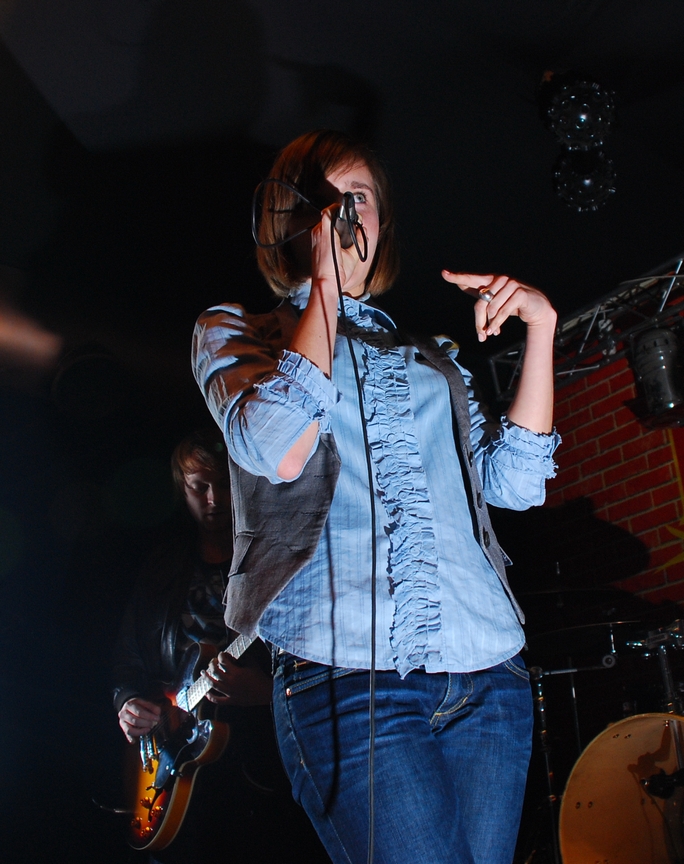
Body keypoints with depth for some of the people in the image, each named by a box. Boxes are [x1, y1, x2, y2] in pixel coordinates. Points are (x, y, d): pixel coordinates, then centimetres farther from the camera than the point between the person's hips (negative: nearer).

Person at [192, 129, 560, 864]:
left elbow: (512, 482, 11)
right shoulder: (232, 332, 12)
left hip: (486, 671, 5)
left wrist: (540, 327, 7)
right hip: (346, 670, -4)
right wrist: (326, 286, -4)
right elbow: (279, 451, -10)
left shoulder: (427, 358, 23)